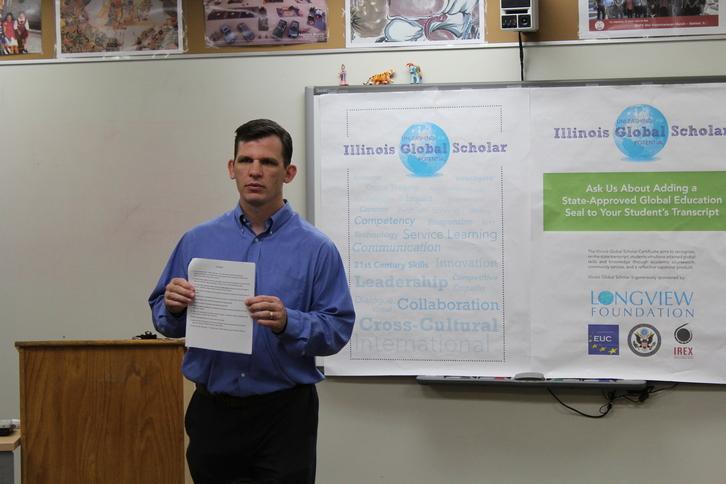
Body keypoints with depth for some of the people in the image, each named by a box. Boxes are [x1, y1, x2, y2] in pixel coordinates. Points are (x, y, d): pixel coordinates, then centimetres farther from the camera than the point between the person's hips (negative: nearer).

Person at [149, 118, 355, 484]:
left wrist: (287, 323, -24)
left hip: (284, 415, -2)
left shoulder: (316, 248, -5)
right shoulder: (198, 241, 4)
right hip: (212, 412, 3)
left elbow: (337, 329, -7)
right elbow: (164, 318, 9)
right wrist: (174, 307, -13)